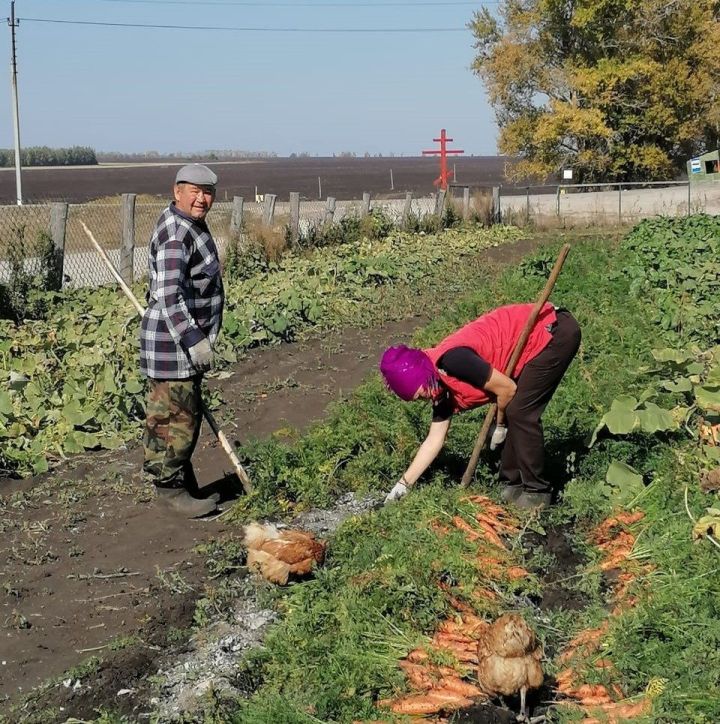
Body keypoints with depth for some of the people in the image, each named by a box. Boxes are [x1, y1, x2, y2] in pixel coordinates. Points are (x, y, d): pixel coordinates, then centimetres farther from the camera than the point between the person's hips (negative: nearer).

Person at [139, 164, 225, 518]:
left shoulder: (192, 225, 14)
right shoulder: (175, 233, -19)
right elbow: (168, 296, -27)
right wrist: (194, 340, -29)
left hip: (186, 341, 11)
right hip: (171, 343, -11)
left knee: (186, 415, 18)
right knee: (174, 418, -4)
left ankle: (184, 485, 29)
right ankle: (170, 489, 6)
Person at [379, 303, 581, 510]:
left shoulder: (452, 360, -23)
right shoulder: (444, 390, 6)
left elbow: (507, 389, -18)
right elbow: (435, 440, 12)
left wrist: (500, 426, 0)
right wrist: (403, 485, 11)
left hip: (555, 332, -9)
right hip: (545, 337, 9)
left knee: (520, 413, -8)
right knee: (515, 414, 9)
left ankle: (537, 492, 2)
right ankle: (513, 485, 20)